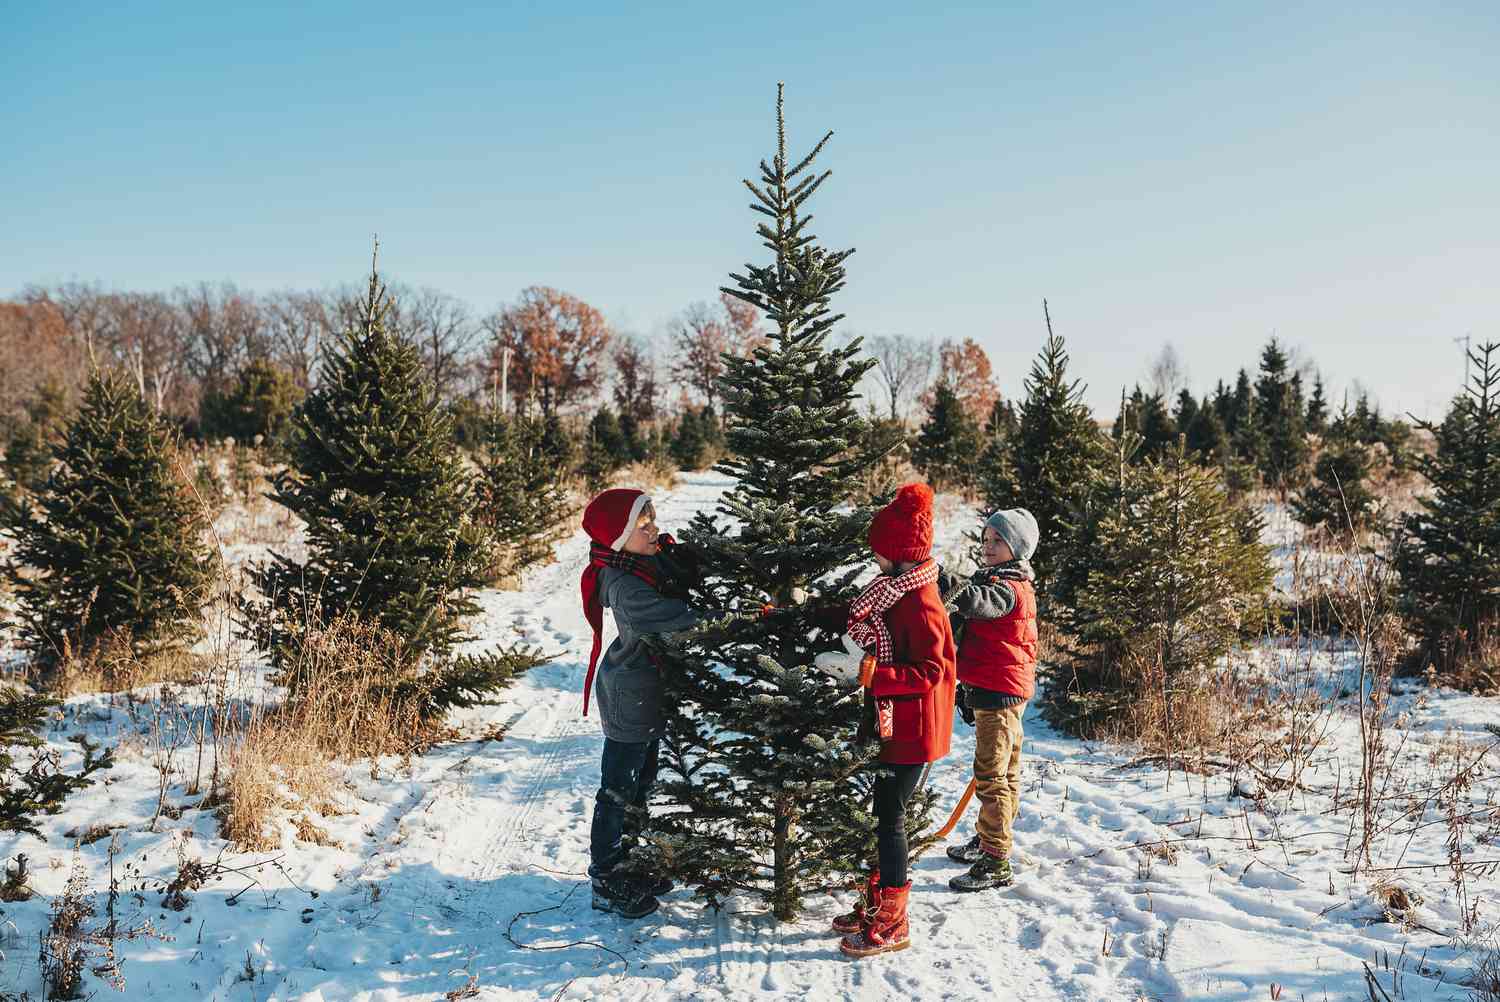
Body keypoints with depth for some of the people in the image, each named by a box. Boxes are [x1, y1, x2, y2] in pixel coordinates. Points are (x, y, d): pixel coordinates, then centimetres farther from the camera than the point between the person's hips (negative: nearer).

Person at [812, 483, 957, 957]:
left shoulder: (920, 604, -22)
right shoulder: (896, 590, 6)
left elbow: (929, 672, -24)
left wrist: (865, 671, -26)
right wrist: (856, 659, 3)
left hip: (910, 729, -9)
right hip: (889, 722, 9)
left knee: (888, 816, 0)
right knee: (879, 811, 17)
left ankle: (892, 923, 13)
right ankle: (875, 902, 31)